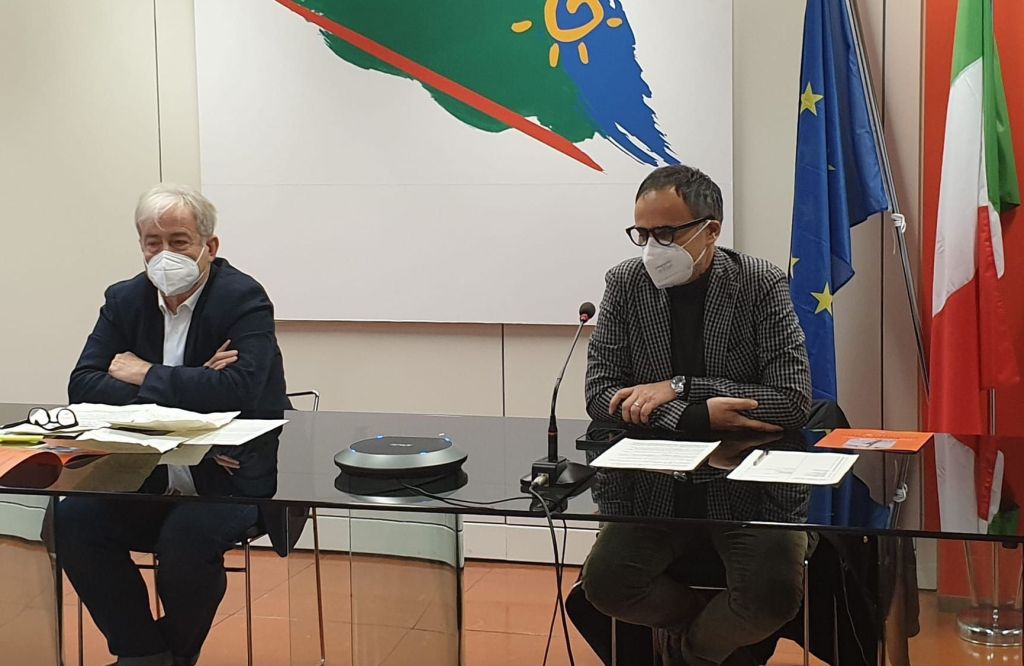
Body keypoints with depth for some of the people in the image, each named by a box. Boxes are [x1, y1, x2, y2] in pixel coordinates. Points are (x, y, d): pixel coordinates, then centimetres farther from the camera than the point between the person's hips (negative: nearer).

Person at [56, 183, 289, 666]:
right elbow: (83, 386, -6)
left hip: (234, 471, -5)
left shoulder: (244, 299, -11)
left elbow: (239, 389, -27)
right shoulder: (125, 300, 6)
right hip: (149, 476, 6)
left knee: (185, 538, -31)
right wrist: (186, 388, -19)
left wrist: (146, 376, -16)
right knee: (73, 520, -16)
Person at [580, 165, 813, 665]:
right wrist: (697, 415, -19)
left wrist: (681, 388, -20)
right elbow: (599, 395, -4)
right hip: (655, 485, 2)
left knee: (775, 593, -26)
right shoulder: (625, 284, 0)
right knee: (604, 581, -22)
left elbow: (794, 399, -14)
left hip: (751, 482, -2)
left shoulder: (761, 285, -7)